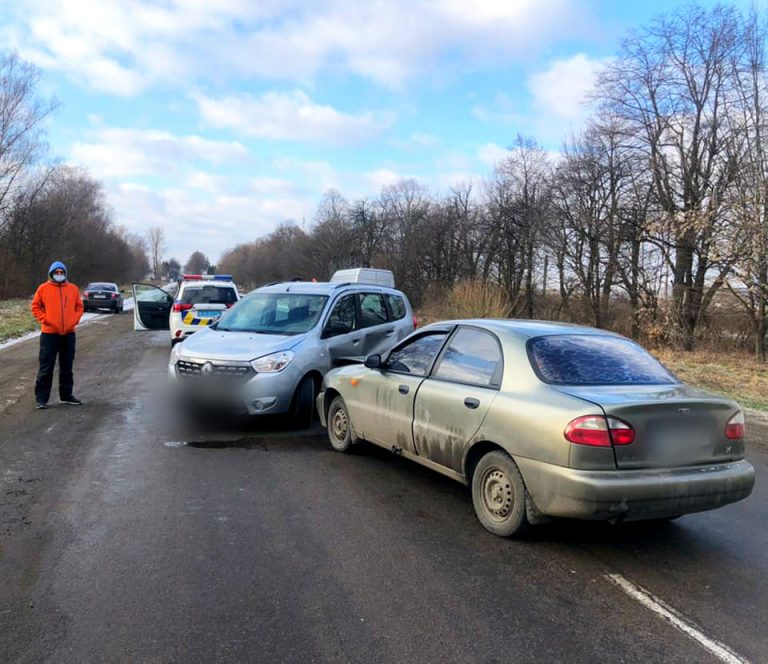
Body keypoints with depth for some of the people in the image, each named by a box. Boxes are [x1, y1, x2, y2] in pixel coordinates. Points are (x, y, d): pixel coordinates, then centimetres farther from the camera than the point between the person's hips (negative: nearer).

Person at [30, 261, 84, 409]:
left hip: (69, 333, 3)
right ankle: (41, 398, 6)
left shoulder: (73, 289, 5)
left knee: (67, 366, 12)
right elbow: (35, 306, 4)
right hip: (49, 333, -3)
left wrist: (75, 320, -1)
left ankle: (66, 395, 22)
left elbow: (79, 306, 12)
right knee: (46, 367, -1)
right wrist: (44, 319, -7)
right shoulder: (44, 288, -1)